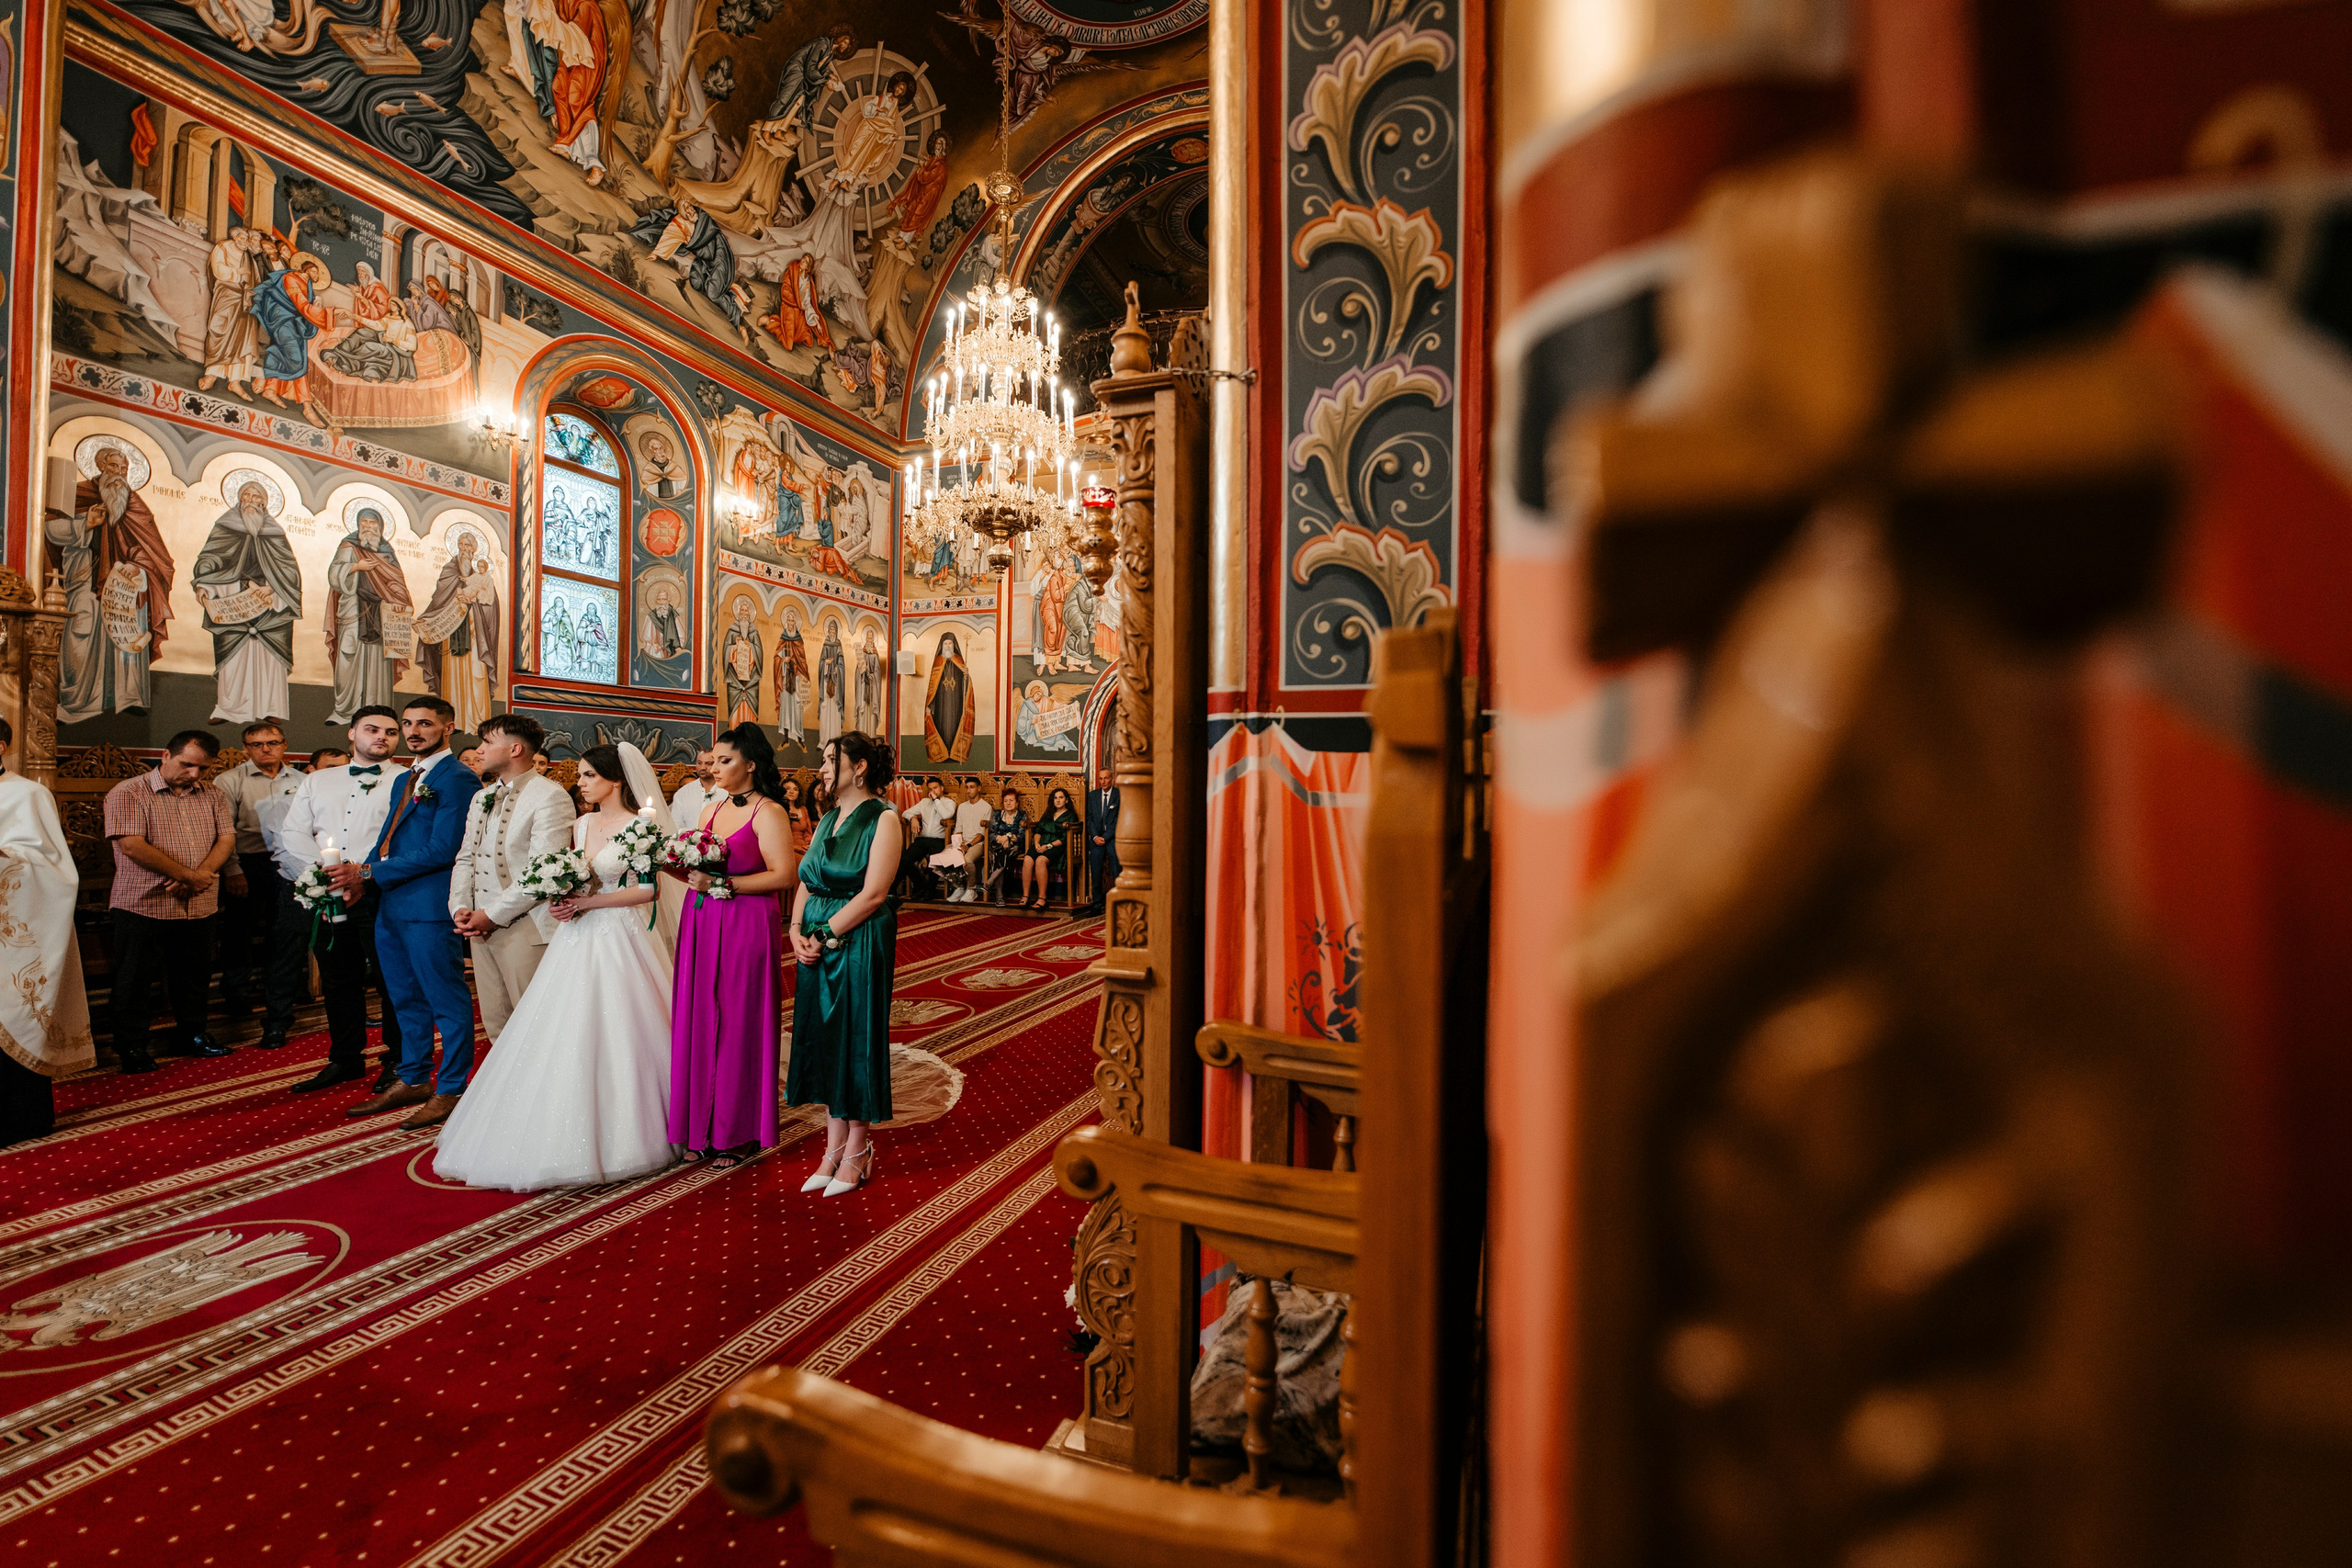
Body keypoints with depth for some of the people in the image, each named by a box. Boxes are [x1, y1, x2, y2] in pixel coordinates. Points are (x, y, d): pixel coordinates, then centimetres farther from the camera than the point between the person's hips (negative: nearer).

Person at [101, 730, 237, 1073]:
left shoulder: (212, 795, 9)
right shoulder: (128, 794, -6)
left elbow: (226, 839, 3)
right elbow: (133, 846, -15)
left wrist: (202, 874, -15)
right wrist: (190, 876, -15)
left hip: (199, 907, 4)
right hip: (144, 905, -4)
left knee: (193, 977, 14)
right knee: (134, 980, 6)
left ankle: (191, 1034, 28)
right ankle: (132, 1047, 18)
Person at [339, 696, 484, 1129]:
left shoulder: (457, 780, -11)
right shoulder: (404, 780, 19)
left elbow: (441, 851, -17)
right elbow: (388, 838, 21)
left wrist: (370, 873, -13)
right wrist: (359, 880, 2)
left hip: (429, 907, -10)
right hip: (391, 906, 10)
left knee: (446, 1000, 0)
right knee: (407, 1000, 19)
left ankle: (450, 1091, 9)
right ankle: (412, 1081, 31)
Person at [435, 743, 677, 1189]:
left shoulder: (640, 827, -7)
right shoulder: (580, 825, 12)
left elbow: (649, 889, -13)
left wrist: (586, 902, -15)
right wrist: (561, 902, -3)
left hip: (618, 939, -6)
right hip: (575, 939, 7)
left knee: (610, 1036, -3)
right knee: (562, 1038, 5)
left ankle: (614, 1138, 13)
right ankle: (566, 1138, 16)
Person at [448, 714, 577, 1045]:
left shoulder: (550, 796, -11)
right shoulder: (482, 797, 17)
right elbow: (465, 857, 17)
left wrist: (493, 915, -14)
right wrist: (460, 907, 2)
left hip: (525, 930, -8)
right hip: (480, 928, 8)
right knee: (496, 1025, 13)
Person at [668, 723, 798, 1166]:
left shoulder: (768, 812, -9)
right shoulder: (710, 810, 14)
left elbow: (785, 875, -17)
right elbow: (699, 870, 19)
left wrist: (721, 884, -18)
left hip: (746, 927, -7)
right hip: (700, 925, 7)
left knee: (739, 1024, 2)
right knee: (699, 1020, 9)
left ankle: (740, 1132, 17)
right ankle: (702, 1128, 22)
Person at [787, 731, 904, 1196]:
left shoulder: (882, 819, -9)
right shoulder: (827, 820, 14)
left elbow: (873, 894, -17)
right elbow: (806, 883, 11)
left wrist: (825, 935, -15)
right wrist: (798, 931, -4)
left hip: (860, 943, -7)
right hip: (818, 944, 7)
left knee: (857, 1039, 2)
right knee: (825, 1039, 11)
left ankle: (857, 1153, 16)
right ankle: (834, 1149, 23)